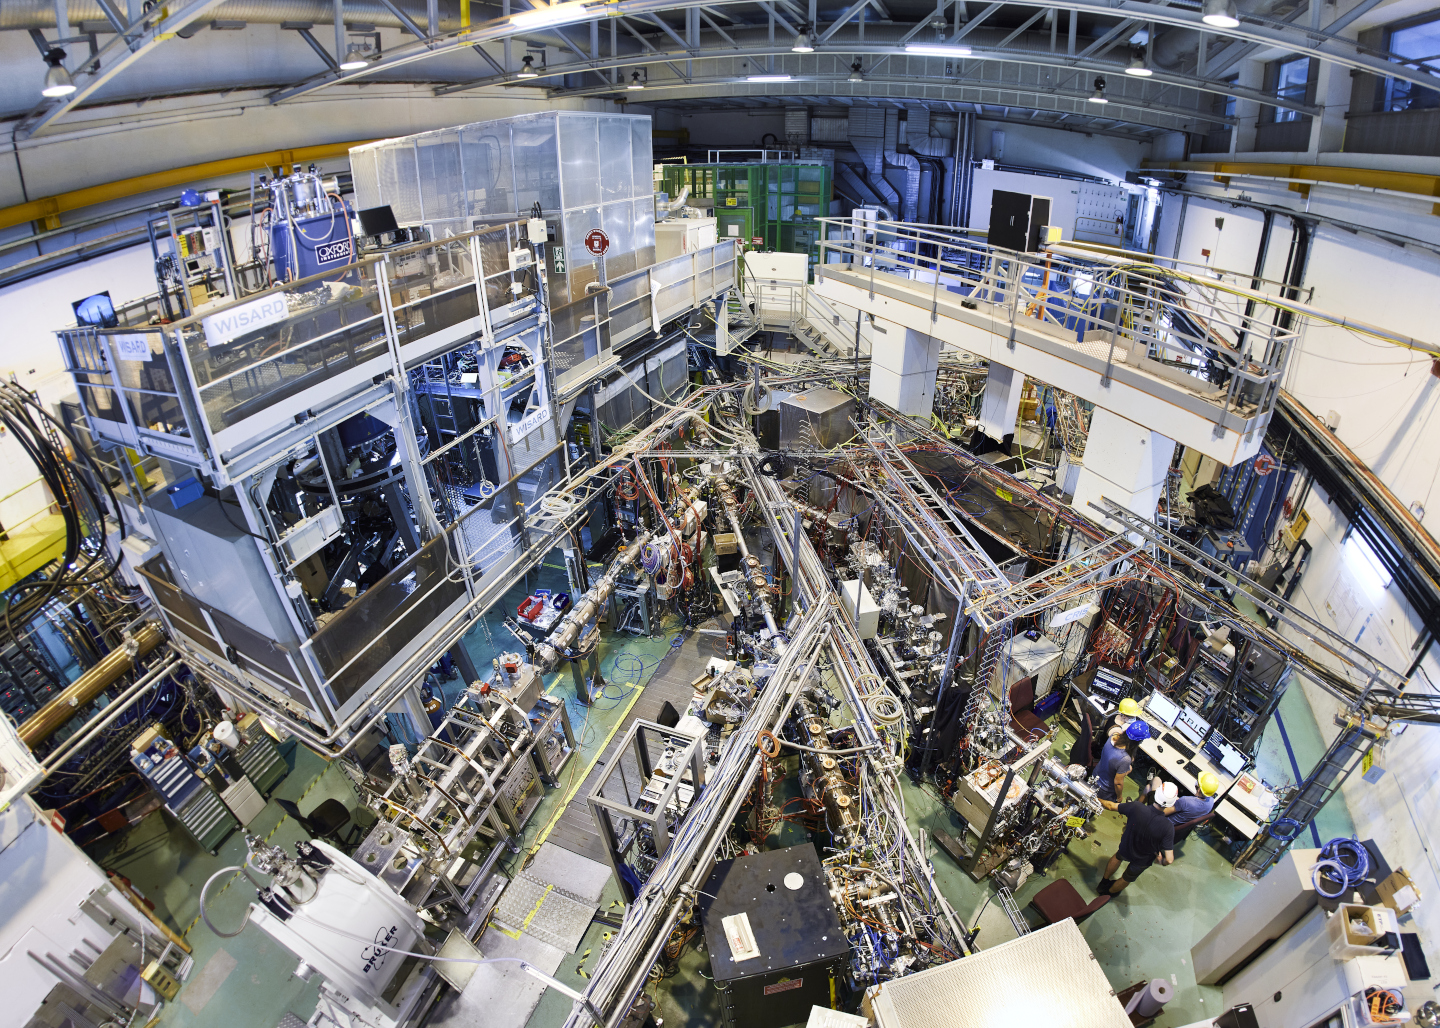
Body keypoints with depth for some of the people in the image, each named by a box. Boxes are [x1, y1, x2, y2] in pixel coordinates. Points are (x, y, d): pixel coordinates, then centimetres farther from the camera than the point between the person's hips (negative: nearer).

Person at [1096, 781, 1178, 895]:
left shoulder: (1136, 807, -33)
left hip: (1125, 848, 1)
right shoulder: (1167, 827, -37)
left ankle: (1104, 882, 57)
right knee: (1126, 879, 29)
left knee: (1118, 857, 38)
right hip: (1143, 860, -1)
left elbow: (1111, 806, -15)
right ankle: (1109, 892, 55)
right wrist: (1162, 861, -10)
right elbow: (1169, 859, -33)